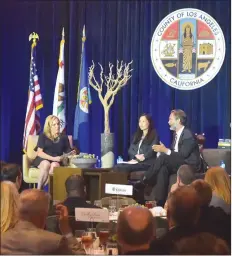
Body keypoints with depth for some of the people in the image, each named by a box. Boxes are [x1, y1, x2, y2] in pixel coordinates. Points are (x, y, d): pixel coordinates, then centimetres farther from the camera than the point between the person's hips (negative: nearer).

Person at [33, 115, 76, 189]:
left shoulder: (63, 137, 11)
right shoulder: (43, 136, 2)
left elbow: (68, 152, 11)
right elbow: (39, 153, -6)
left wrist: (71, 153, -14)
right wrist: (53, 158, -18)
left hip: (57, 161, 1)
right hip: (42, 159, -1)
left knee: (54, 165, -35)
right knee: (46, 164, -36)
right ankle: (38, 190, -31)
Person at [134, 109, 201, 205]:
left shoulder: (188, 135, -17)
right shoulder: (176, 134, 12)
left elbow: (183, 155, -24)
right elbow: (173, 152, 13)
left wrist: (165, 150, -26)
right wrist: (163, 149, -6)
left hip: (190, 165, -8)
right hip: (178, 163, 8)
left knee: (163, 157, -28)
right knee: (163, 169, -25)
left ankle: (144, 182, -19)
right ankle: (160, 201, -32)